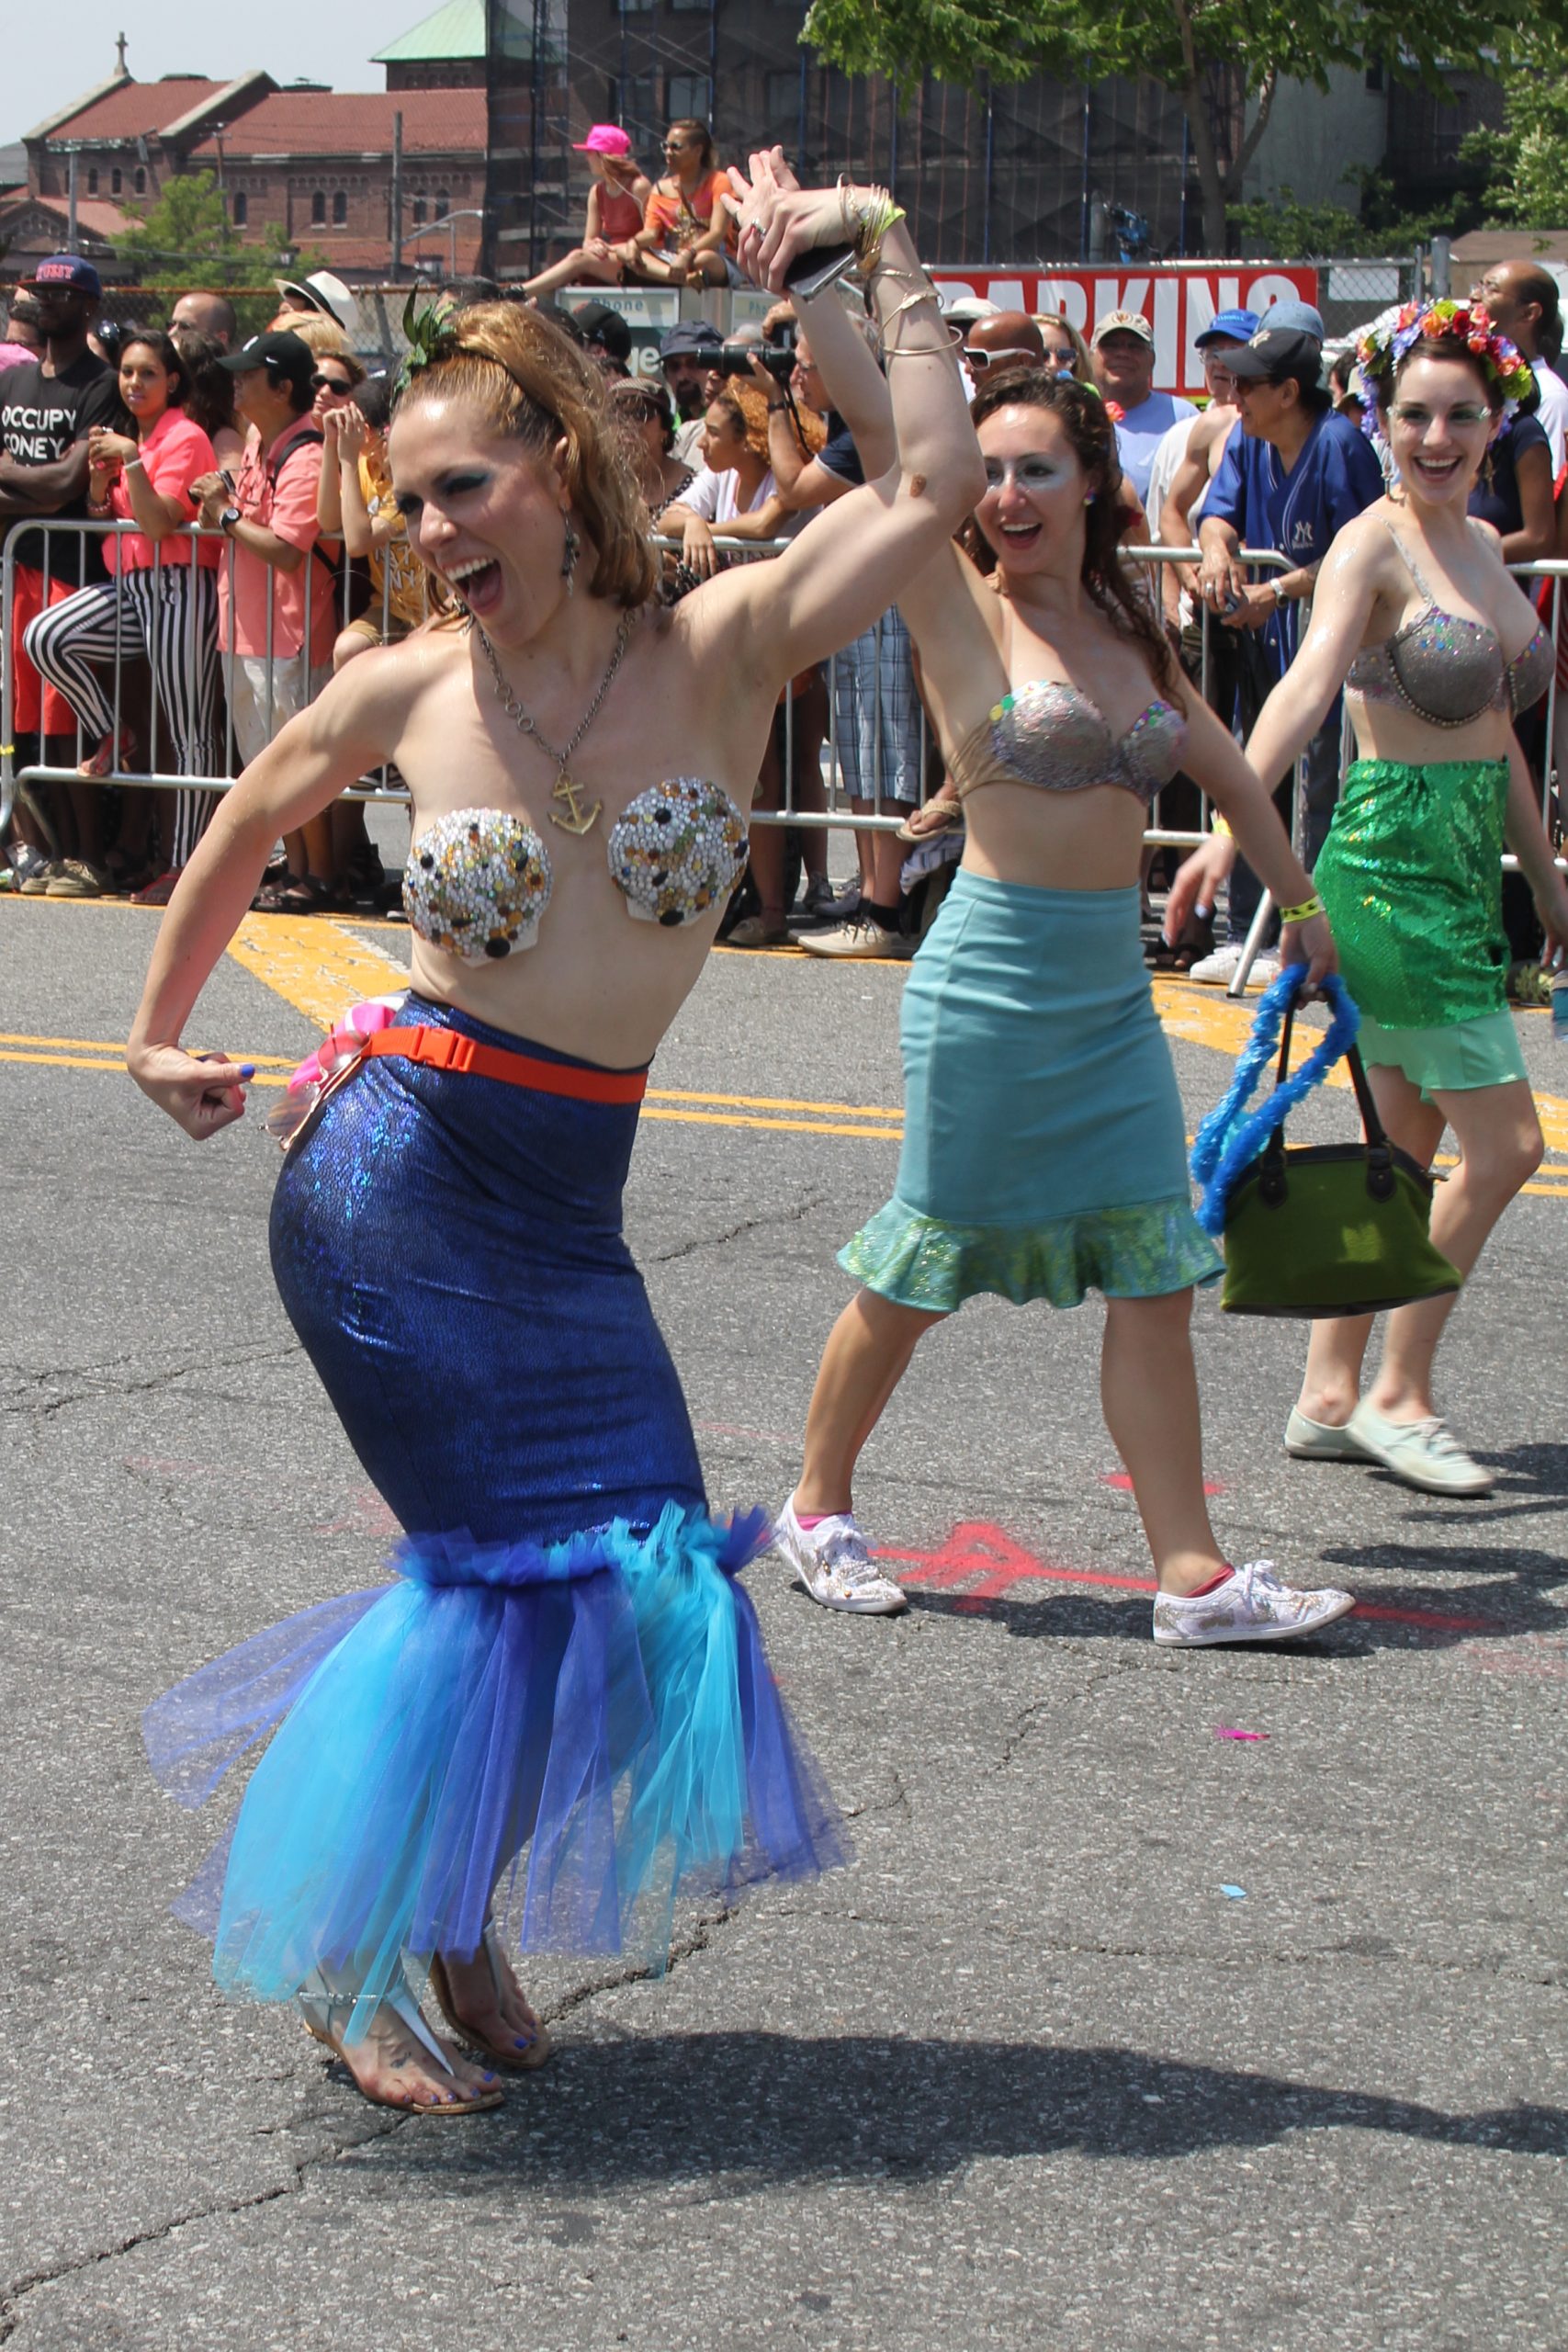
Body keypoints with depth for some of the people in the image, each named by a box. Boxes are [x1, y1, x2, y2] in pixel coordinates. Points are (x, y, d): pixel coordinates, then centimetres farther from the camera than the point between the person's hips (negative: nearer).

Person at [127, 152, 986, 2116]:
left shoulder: (723, 651, -3)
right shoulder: (402, 693, -3)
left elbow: (931, 488, -15)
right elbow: (243, 829, 17)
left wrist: (878, 260, -7)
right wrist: (157, 1032, 25)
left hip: (565, 1206, 3)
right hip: (393, 1181, -3)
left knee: (626, 1582, 0)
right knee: (529, 1558, -6)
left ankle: (460, 1926, 24)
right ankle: (349, 1962, 11)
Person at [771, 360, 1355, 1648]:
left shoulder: (1129, 630, 10)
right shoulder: (965, 610, -7)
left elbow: (1227, 770, 22)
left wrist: (1304, 902, 28)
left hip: (1114, 985, 6)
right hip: (993, 975, -5)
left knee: (1154, 1275, 3)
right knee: (923, 1267, 5)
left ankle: (1193, 1573, 5)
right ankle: (820, 1506, 25)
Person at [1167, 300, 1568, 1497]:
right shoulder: (1375, 544, -12)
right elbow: (1307, 687, -29)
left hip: (1470, 862, 8)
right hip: (1392, 858, -8)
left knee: (1405, 1152, 11)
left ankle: (1330, 1397, 19)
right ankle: (1399, 1397, 5)